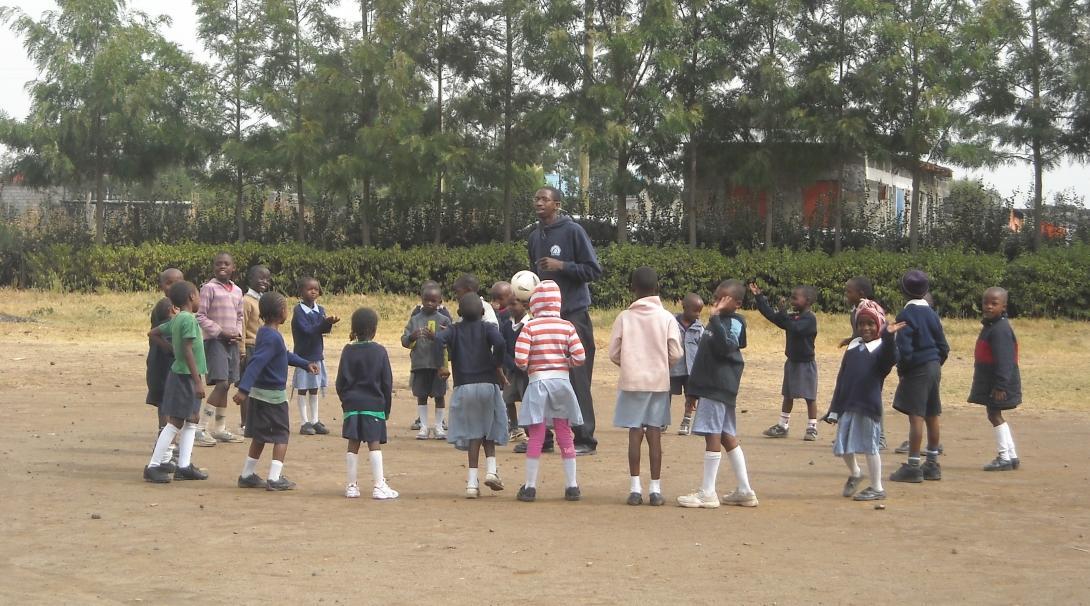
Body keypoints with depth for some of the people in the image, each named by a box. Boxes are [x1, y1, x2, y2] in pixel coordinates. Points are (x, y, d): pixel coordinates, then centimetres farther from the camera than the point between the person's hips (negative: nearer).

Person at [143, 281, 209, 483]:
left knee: (191, 420, 12)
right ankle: (153, 466, -3)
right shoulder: (188, 319, -18)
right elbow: (188, 352, -23)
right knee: (175, 422, -6)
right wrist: (198, 381, -22)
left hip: (180, 374, 9)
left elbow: (153, 334, 18)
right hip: (185, 376, -9)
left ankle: (184, 466, 13)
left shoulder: (175, 320, 8)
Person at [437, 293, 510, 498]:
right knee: (489, 431, 16)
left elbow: (439, 340, -14)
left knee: (474, 434, 6)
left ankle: (472, 481, 0)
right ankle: (491, 469, -3)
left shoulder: (455, 330, 6)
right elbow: (499, 343, -19)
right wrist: (498, 368, -7)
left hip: (463, 387, 1)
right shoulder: (487, 328, 1)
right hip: (487, 384, -1)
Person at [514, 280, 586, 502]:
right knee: (565, 435, 11)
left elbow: (520, 360, -15)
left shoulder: (530, 327, -8)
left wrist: (528, 367, 7)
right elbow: (580, 357, -7)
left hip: (538, 382, -2)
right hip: (562, 382, 2)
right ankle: (572, 486, 13)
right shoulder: (567, 327, -1)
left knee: (536, 436, 4)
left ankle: (530, 487, 6)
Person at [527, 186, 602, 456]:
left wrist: (561, 266, -17)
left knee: (577, 378, -5)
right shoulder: (534, 236, 13)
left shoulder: (572, 231, -6)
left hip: (574, 314, -6)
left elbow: (594, 270, -7)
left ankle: (585, 438, -1)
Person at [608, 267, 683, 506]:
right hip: (659, 381, 1)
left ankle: (635, 488, 2)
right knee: (655, 434, 3)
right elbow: (676, 354, -4)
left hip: (632, 381, -1)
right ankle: (655, 489, 4)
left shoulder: (624, 318, -3)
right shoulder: (667, 318, -3)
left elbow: (613, 354, -2)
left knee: (635, 434, 3)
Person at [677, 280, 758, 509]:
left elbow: (725, 346, -29)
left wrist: (715, 318, -31)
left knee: (713, 435, -8)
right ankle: (745, 491, 17)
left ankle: (707, 493, -5)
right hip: (712, 385, 10)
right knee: (727, 437, 12)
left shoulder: (733, 323, -11)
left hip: (719, 387, -10)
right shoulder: (721, 321, 18)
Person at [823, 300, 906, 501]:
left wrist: (888, 336, -43)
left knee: (869, 444, -1)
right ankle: (854, 474, 38)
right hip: (847, 404, 6)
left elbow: (890, 360, -28)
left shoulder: (881, 346, -3)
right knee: (843, 444, 12)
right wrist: (834, 409, 13)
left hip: (868, 405, -6)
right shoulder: (853, 346, 14)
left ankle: (877, 488, 9)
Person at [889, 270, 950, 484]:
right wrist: (936, 365, 18)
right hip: (934, 368, 8)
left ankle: (913, 466, -9)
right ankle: (932, 464, 20)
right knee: (932, 416, 13)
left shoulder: (906, 315, -13)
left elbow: (904, 348, -18)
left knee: (916, 417, -8)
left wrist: (901, 369, -5)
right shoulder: (931, 313, 8)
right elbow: (943, 346, 10)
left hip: (917, 370, -8)